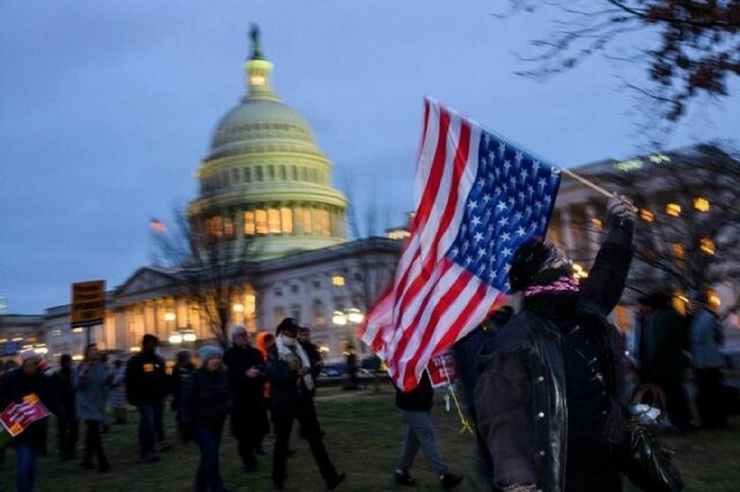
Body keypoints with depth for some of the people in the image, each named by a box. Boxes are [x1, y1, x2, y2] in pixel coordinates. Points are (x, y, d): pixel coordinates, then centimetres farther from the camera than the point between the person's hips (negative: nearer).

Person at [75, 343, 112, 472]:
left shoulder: (101, 366, 7)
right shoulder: (82, 367, -8)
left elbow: (106, 382, 9)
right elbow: (78, 385, -14)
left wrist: (109, 377, -12)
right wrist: (83, 373, -29)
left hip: (98, 403, 6)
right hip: (87, 404, -6)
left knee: (92, 432, 13)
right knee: (94, 432, -13)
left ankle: (87, 460, 23)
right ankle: (102, 461, -16)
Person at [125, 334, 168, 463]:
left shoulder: (159, 360, 12)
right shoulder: (135, 361, -3)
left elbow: (163, 379, 16)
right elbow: (130, 381, -6)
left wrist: (163, 393, 7)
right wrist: (132, 398, -12)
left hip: (156, 398, 5)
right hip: (143, 398, -5)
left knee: (155, 422, 8)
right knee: (148, 423, -14)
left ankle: (145, 451, 21)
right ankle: (147, 452, -11)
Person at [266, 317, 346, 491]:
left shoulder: (299, 349, 14)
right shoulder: (274, 351, -3)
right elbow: (271, 374, -20)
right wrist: (296, 373, -28)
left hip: (303, 400, 4)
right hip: (284, 402, -4)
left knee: (315, 438, -2)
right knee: (282, 441, 6)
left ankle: (330, 478, -7)